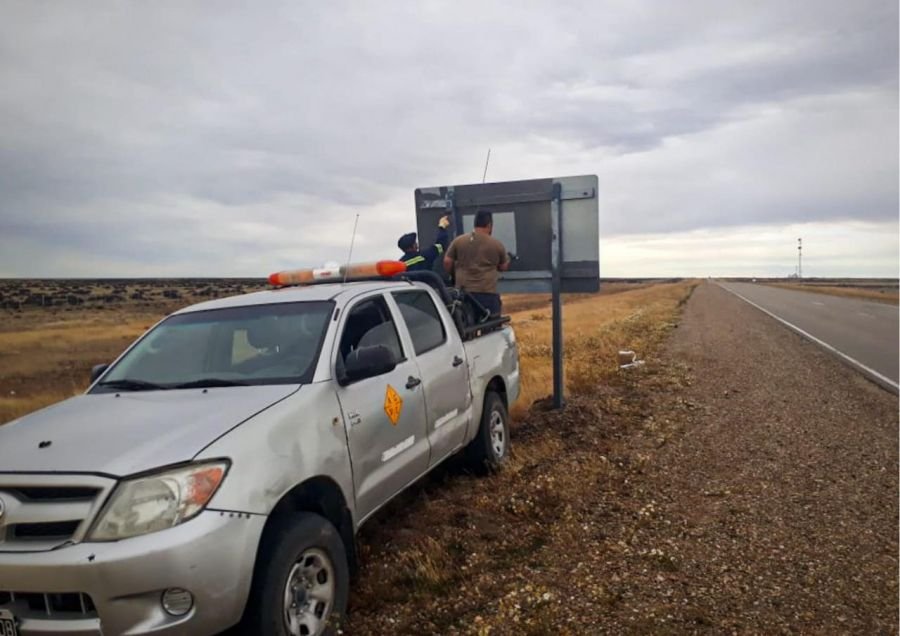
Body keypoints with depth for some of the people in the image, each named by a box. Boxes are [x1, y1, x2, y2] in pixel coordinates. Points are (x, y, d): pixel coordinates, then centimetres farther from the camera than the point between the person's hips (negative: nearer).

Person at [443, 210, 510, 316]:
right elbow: (504, 267, 14)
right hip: (488, 292, -2)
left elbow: (447, 262, 7)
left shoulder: (458, 241, 5)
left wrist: (455, 275, 25)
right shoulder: (496, 244, 2)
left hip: (463, 292, 2)